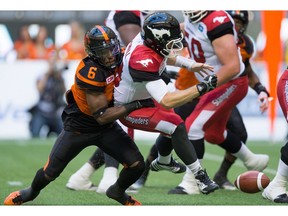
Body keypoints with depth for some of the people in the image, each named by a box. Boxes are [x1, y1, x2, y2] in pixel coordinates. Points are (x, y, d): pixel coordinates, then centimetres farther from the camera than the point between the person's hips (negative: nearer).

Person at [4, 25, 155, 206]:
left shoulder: (120, 58, -16)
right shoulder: (91, 72, -34)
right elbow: (101, 116, -30)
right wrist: (135, 105, -34)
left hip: (107, 129, 5)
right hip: (79, 127, -5)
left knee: (137, 165, -9)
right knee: (51, 172, 9)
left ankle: (118, 191, 24)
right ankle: (32, 192, 44)